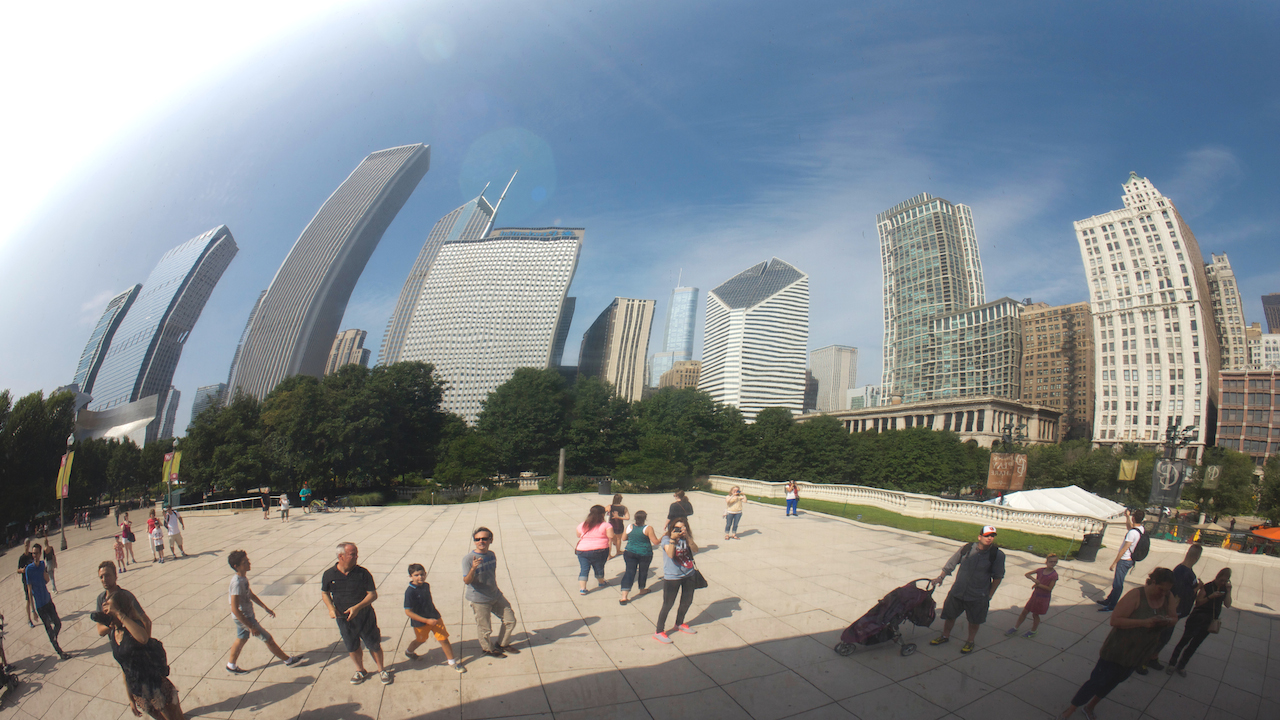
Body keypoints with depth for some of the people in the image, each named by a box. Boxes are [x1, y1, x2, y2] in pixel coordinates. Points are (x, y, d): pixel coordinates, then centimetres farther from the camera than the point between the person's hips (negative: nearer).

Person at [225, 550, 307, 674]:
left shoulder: (243, 578, -2)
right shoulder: (237, 583, -32)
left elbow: (251, 594, 14)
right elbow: (235, 609, -30)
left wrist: (266, 608, 19)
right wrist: (250, 627, -26)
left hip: (247, 614, 9)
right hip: (243, 617, -9)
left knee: (241, 638, 26)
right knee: (268, 639, 3)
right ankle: (288, 660, 16)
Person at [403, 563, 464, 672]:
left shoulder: (426, 586, -4)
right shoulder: (410, 592, -24)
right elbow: (408, 611, -24)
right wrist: (426, 620, -25)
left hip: (434, 617, 4)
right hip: (420, 622, -4)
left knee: (444, 638, 1)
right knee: (420, 640, 22)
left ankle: (452, 661, 15)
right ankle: (408, 652, 55)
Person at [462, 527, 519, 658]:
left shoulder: (492, 555, 0)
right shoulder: (468, 559, -19)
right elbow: (466, 581, -25)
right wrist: (473, 569, -43)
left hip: (496, 596, 6)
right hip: (479, 600, -6)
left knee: (510, 619, 14)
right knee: (485, 629, 7)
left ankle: (502, 644, 38)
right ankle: (488, 649, 37)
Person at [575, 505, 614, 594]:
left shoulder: (581, 525, 5)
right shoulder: (606, 525, -6)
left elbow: (578, 536, 16)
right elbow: (611, 538, -9)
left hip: (582, 550, 2)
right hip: (600, 550, -2)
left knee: (584, 569, 10)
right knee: (599, 567, 17)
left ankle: (582, 588, 3)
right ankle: (601, 582, 38)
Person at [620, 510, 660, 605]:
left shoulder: (629, 527, -2)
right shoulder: (648, 528, -14)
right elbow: (655, 542, -13)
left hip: (630, 553, 2)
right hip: (645, 554, -2)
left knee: (630, 572, 0)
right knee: (643, 571, 19)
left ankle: (624, 597, -12)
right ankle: (642, 590, 40)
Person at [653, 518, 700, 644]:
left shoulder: (686, 539, 3)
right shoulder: (666, 539, -11)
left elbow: (695, 549, -12)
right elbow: (670, 554, -25)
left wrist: (687, 536, -24)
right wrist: (673, 539, -32)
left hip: (688, 575, 6)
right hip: (672, 578, -6)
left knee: (687, 602, 20)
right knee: (668, 605, 0)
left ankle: (679, 624, 44)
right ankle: (659, 632, 13)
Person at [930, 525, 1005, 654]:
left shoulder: (997, 555, -10)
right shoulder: (967, 548, -5)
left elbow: (998, 577, -3)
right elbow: (951, 564, 5)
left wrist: (989, 596, -3)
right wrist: (941, 577, -2)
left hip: (978, 597, -2)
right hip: (957, 592, 2)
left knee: (974, 621, 14)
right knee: (949, 615, 13)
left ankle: (970, 642, 39)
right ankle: (945, 636, 36)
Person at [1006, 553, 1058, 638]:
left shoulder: (1054, 575, -16)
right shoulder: (1040, 570, -2)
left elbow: (1049, 588, -19)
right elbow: (1027, 574, 2)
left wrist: (1038, 584, -17)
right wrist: (1034, 580, -16)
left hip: (1043, 598, -5)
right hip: (1035, 594, 5)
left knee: (1035, 614, 9)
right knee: (1024, 611, 10)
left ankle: (1033, 631, 32)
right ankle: (1015, 628, 21)